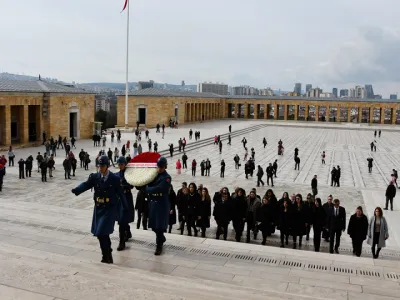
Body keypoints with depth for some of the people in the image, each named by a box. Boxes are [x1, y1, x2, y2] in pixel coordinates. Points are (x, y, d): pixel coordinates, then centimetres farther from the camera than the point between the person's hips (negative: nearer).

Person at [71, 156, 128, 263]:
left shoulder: (115, 178, -8)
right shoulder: (94, 177, 0)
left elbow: (121, 193, -4)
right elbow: (86, 185, -13)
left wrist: (126, 208, -1)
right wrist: (76, 190, -33)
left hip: (110, 209, -4)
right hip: (98, 208, 4)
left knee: (102, 232, -10)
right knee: (99, 233, 9)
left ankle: (106, 256, 6)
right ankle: (107, 254, 27)